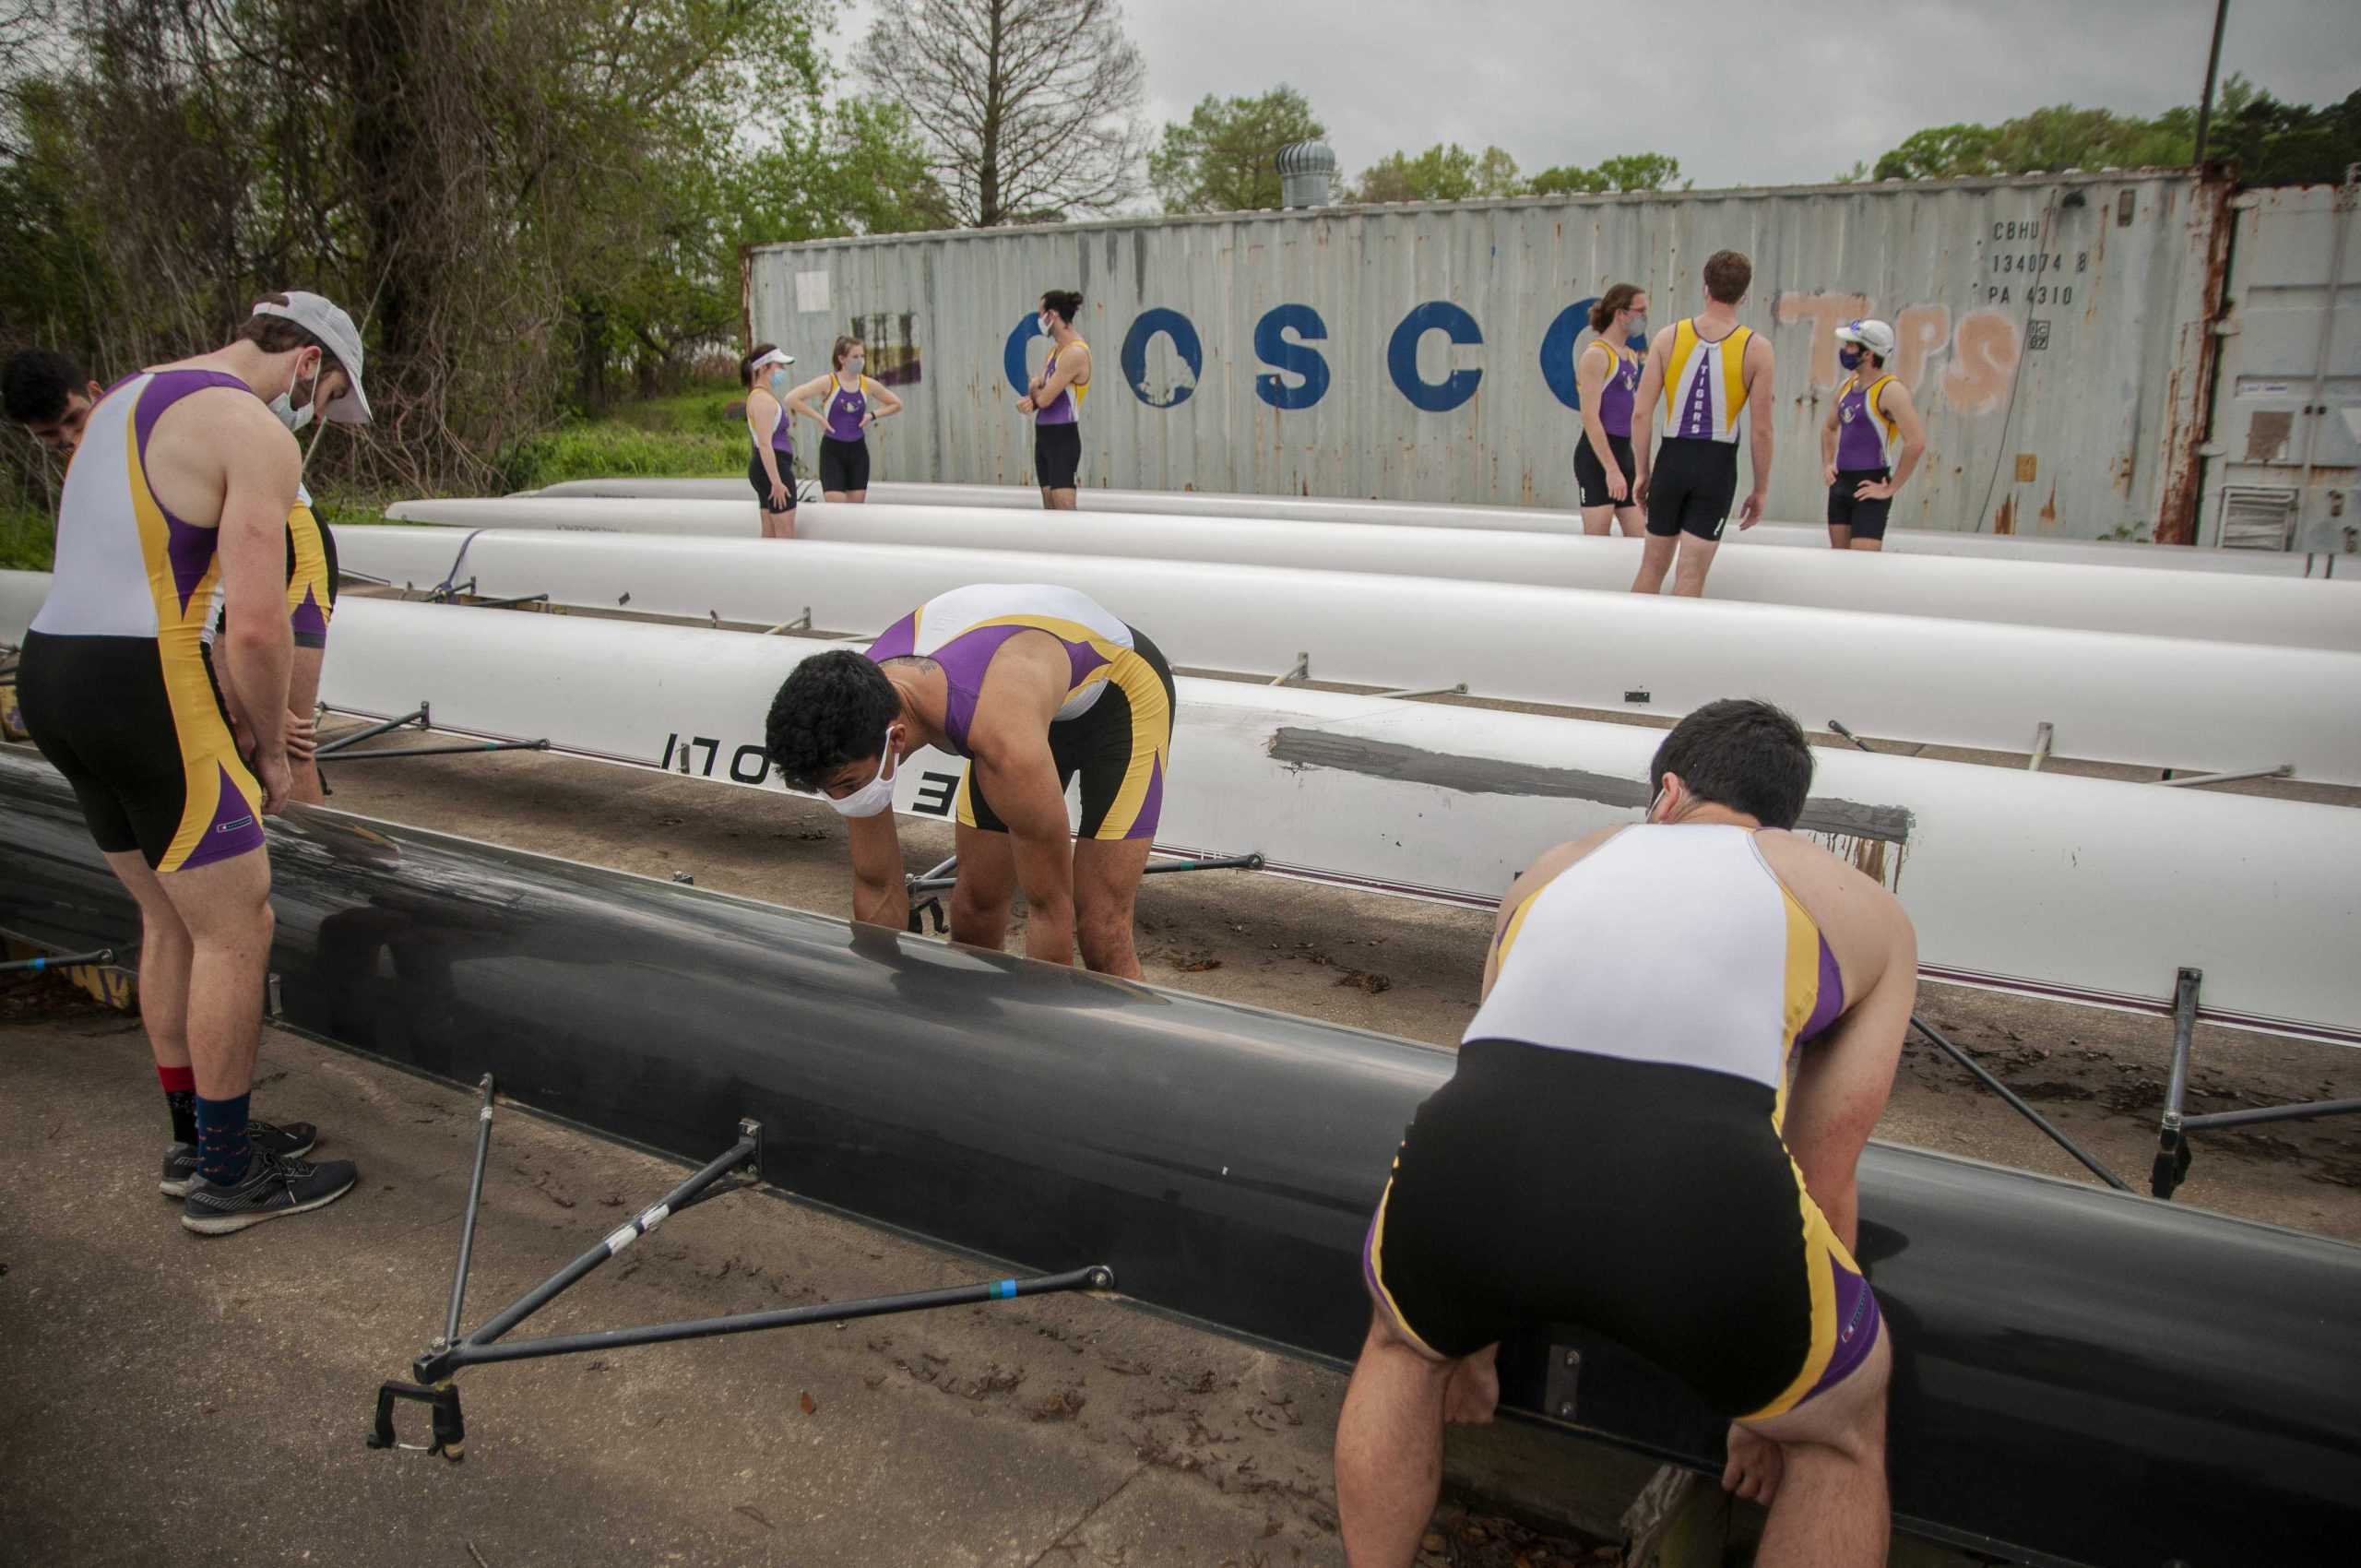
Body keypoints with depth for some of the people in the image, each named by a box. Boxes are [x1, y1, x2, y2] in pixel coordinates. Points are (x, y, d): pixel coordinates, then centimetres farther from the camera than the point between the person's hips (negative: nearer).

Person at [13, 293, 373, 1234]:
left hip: (49, 672, 9)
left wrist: (231, 711, 19)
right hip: (140, 694, -9)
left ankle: (197, 1138, 32)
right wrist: (271, 748, -1)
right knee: (237, 929, 3)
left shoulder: (128, 401, 20)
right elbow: (256, 626, -17)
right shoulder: (259, 434, -9)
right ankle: (225, 1177, 13)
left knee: (172, 919, 20)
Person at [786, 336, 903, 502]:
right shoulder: (828, 382, -10)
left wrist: (873, 414, 1)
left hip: (858, 451, 4)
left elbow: (896, 404, 15)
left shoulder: (868, 384, 1)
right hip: (832, 451, -4)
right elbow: (791, 399, -15)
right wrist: (818, 417, -14)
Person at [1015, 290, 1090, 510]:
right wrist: (1028, 400, -11)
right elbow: (1039, 395, 13)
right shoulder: (1054, 350, 13)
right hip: (1043, 436, 9)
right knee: (1051, 512, 10)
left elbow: (1045, 399, -17)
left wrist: (1035, 389, 7)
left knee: (1065, 513, -14)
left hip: (1063, 439, -9)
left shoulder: (1075, 353, -16)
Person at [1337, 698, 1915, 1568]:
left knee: (1401, 1345, 38)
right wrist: (1773, 1397, 45)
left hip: (1464, 1162, 2)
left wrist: (1468, 1330, 54)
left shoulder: (1558, 866, 35)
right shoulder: (1867, 909, 29)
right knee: (1842, 1428, 33)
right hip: (1702, 1192, -1)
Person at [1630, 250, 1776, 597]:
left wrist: (1642, 471, 7)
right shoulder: (1756, 348, -3)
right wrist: (1760, 490, 6)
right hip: (1717, 465, -2)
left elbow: (1641, 413, -2)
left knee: (1652, 567, 15)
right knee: (1691, 577, 2)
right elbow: (1761, 430, -4)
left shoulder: (1668, 337, 0)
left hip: (1672, 460, 2)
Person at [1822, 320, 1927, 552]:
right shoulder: (1848, 385, 11)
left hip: (1868, 488, -8)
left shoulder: (1890, 390, -14)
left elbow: (1916, 443, -22)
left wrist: (1890, 489, -18)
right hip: (1840, 484, 8)